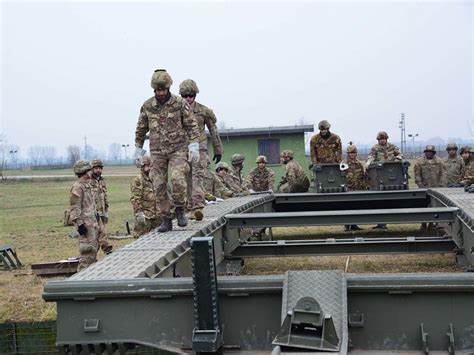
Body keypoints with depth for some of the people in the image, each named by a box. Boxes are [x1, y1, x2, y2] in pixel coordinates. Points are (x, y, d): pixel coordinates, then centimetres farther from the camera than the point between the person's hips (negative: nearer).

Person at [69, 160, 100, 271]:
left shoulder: (87, 185, 14)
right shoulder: (77, 187, -16)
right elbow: (75, 208, -19)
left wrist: (96, 215, 24)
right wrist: (79, 224, -22)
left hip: (92, 221, 10)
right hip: (85, 223, -10)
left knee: (94, 246, 16)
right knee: (88, 248, -9)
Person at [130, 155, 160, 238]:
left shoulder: (150, 179, 18)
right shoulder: (138, 180, -9)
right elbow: (135, 199, -17)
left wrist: (157, 212, 21)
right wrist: (139, 213, -23)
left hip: (154, 215, 8)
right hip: (145, 216, -8)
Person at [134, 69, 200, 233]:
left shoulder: (180, 103, -6)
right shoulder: (147, 106, 1)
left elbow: (192, 125, -4)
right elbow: (141, 129, 13)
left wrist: (194, 146, -13)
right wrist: (138, 149, 14)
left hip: (178, 149, -3)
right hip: (157, 151, 3)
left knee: (177, 179, -22)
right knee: (159, 186, 0)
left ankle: (179, 210, 1)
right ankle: (165, 220, 10)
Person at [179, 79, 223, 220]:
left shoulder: (204, 111, 1)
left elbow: (213, 130, 9)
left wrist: (218, 150, 11)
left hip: (199, 147, -2)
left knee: (197, 176, -16)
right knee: (188, 179, 6)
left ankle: (198, 207, -25)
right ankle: (191, 208, 15)